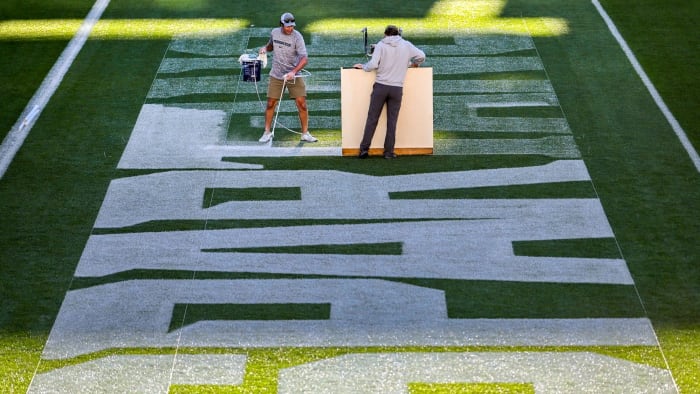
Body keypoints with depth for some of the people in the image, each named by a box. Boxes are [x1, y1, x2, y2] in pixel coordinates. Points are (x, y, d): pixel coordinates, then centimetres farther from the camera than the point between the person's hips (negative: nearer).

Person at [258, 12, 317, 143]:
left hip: (294, 75, -3)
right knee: (270, 104, 4)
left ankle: (305, 133, 6)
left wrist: (293, 72, -37)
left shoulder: (297, 37, -16)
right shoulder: (274, 33, -2)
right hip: (276, 75, 3)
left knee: (301, 103, -6)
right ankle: (267, 132, 18)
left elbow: (304, 58, -24)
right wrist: (265, 48, -1)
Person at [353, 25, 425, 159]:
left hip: (380, 86, -1)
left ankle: (364, 149, 3)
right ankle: (389, 152, 5)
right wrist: (413, 64, 28)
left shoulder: (381, 45, -1)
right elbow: (421, 56, 9)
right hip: (397, 88, 1)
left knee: (372, 118, 4)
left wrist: (363, 66, 8)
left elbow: (373, 64, -11)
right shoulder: (406, 45, 6)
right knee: (392, 121, 5)